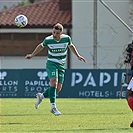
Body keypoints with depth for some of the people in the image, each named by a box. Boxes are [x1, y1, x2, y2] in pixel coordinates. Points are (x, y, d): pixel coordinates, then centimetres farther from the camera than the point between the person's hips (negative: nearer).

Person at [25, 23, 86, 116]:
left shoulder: (67, 38, -7)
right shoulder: (48, 40, -11)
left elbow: (71, 46, 16)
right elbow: (41, 46, 11)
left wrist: (78, 56, 16)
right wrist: (32, 55, 16)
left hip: (61, 66, 3)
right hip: (51, 63, -3)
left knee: (58, 89, -2)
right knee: (54, 83, -26)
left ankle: (41, 96, 24)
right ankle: (53, 107, -22)